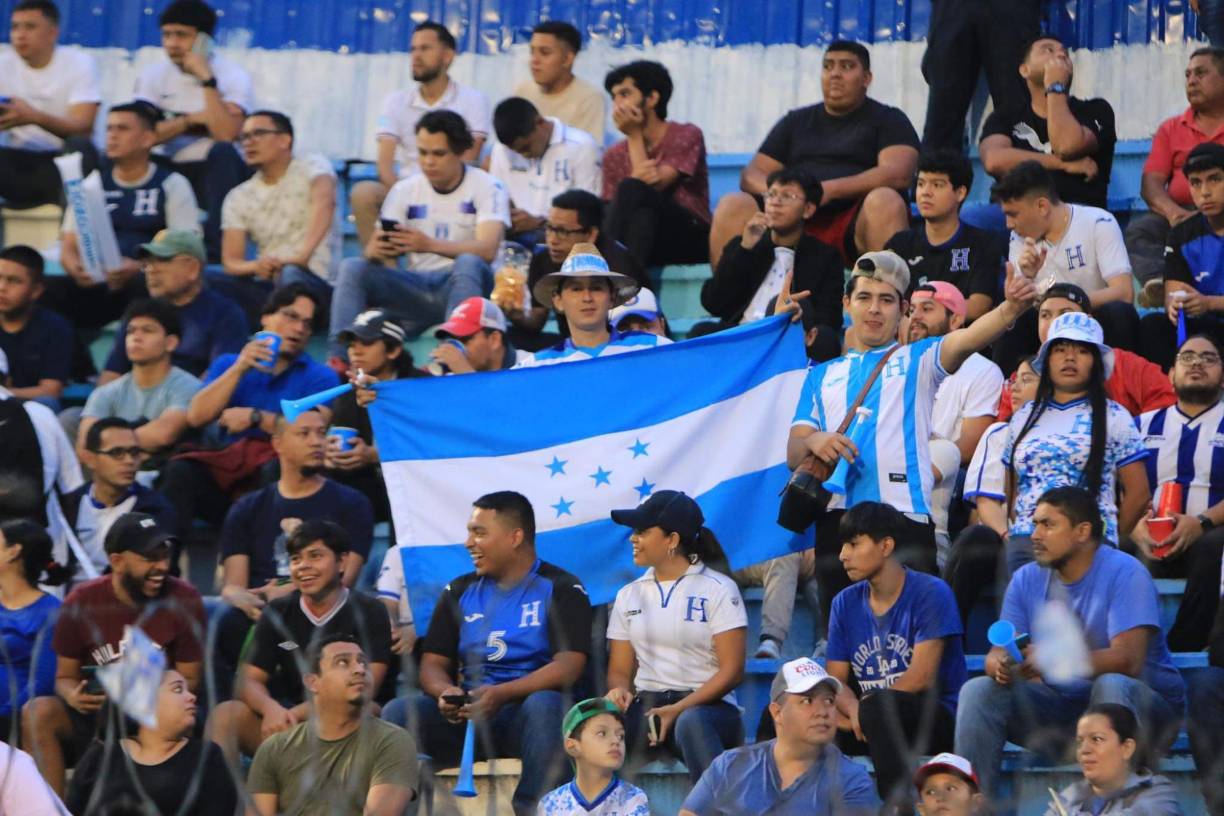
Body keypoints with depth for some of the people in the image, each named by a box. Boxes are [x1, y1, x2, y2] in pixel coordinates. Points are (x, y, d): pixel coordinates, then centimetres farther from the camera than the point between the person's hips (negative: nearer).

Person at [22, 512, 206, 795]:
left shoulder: (183, 600, -4)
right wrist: (73, 697, -20)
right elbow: (65, 676, 6)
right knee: (37, 713, -28)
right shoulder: (82, 603, -2)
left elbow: (189, 680, 0)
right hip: (94, 717, 1)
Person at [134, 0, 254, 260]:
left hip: (215, 172, -3)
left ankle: (216, 253, -40)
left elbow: (225, 135, -24)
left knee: (223, 154, -36)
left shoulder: (233, 77, -7)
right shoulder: (153, 75, 3)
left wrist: (206, 79, -22)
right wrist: (191, 120, -15)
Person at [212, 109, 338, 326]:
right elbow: (231, 262, 5)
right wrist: (255, 266, -20)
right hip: (265, 286, 4)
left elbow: (324, 202, -22)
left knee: (291, 276, -39)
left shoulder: (311, 167, 1)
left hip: (315, 286, -4)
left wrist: (302, 256, -38)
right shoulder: (238, 198, 14)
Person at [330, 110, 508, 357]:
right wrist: (374, 250, -22)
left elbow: (487, 250, -18)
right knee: (352, 268, -17)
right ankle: (339, 359, -29)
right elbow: (374, 248, 5)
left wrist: (431, 245, -34)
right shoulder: (405, 190, 10)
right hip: (416, 287, 4)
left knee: (468, 263, -36)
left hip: (465, 284, -4)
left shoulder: (487, 187, -2)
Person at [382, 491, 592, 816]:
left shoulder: (561, 590, 4)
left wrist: (501, 694, -23)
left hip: (524, 711, -4)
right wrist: (446, 692, -12)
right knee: (398, 711, -23)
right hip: (465, 714, 4)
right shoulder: (460, 592, 19)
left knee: (544, 705, -38)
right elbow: (432, 664, 14)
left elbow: (568, 666, -9)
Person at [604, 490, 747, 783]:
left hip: (705, 706, -4)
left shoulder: (718, 589, 3)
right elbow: (620, 671, 17)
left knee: (691, 723, -41)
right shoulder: (629, 595, 19)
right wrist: (620, 692, -9)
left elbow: (732, 670, -4)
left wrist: (678, 710, -17)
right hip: (645, 707, 4)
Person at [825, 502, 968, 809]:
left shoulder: (930, 593, -7)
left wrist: (863, 708, -12)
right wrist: (852, 708, -17)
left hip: (937, 719, -5)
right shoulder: (846, 603, 11)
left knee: (878, 708, -37)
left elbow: (921, 677, -13)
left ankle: (898, 806, -34)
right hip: (873, 725, 5)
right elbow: (835, 680, 6)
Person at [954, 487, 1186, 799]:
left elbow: (1128, 660, -26)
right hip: (1064, 707, 5)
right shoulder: (1026, 579, 5)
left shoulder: (1124, 573, -14)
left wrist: (1056, 661, -39)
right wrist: (1001, 666, -29)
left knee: (1111, 685, -38)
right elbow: (998, 652, -2)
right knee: (979, 691, -14)